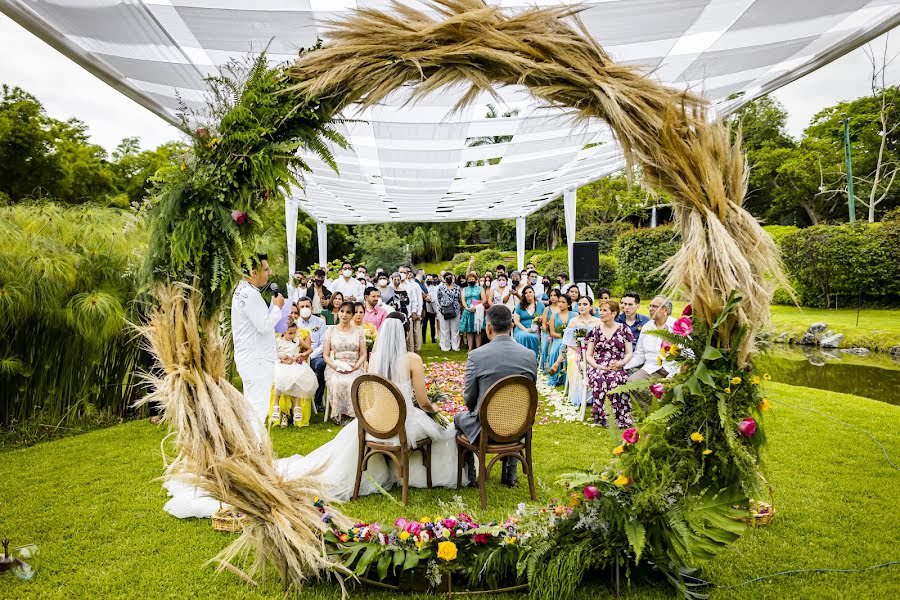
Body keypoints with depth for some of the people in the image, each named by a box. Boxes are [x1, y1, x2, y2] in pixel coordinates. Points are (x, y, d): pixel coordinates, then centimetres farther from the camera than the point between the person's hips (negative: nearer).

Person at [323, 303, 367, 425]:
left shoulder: (358, 330, 13)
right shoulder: (331, 330, 12)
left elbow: (363, 354, 8)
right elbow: (326, 355, 7)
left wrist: (356, 366, -11)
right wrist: (335, 366, -11)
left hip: (354, 368, 0)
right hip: (335, 367, 0)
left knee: (353, 383, -34)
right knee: (337, 382, -34)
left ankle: (348, 414, -19)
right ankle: (338, 414, -19)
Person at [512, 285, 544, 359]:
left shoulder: (540, 305, 13)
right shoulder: (520, 306, 11)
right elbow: (516, 321, 4)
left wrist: (540, 320, -14)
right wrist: (525, 329, -10)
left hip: (535, 331, 0)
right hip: (521, 329, 0)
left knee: (533, 337, -36)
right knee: (524, 336, -36)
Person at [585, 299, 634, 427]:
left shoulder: (623, 330, 11)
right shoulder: (595, 331, 15)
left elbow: (629, 353, 7)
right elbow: (589, 355, 11)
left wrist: (620, 363, -13)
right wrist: (599, 366, -8)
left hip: (617, 368, -1)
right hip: (597, 367, 1)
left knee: (615, 378, -37)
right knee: (598, 379, -35)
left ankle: (621, 418, -31)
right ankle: (601, 417, -30)